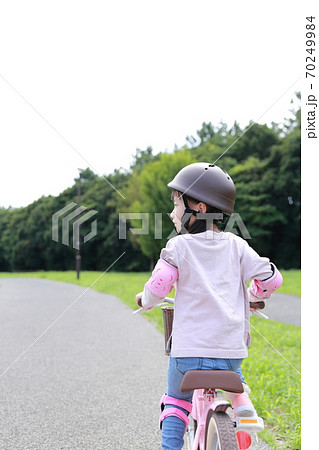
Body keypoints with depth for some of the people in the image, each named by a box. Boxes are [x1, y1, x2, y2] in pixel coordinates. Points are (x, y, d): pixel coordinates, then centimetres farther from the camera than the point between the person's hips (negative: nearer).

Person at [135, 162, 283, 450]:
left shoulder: (179, 247, -5)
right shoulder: (235, 245, 4)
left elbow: (158, 287, -12)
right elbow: (271, 277, 1)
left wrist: (146, 300, 11)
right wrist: (254, 296, 22)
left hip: (189, 350, -3)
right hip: (232, 349, 3)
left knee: (176, 402, 19)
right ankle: (243, 405, 16)